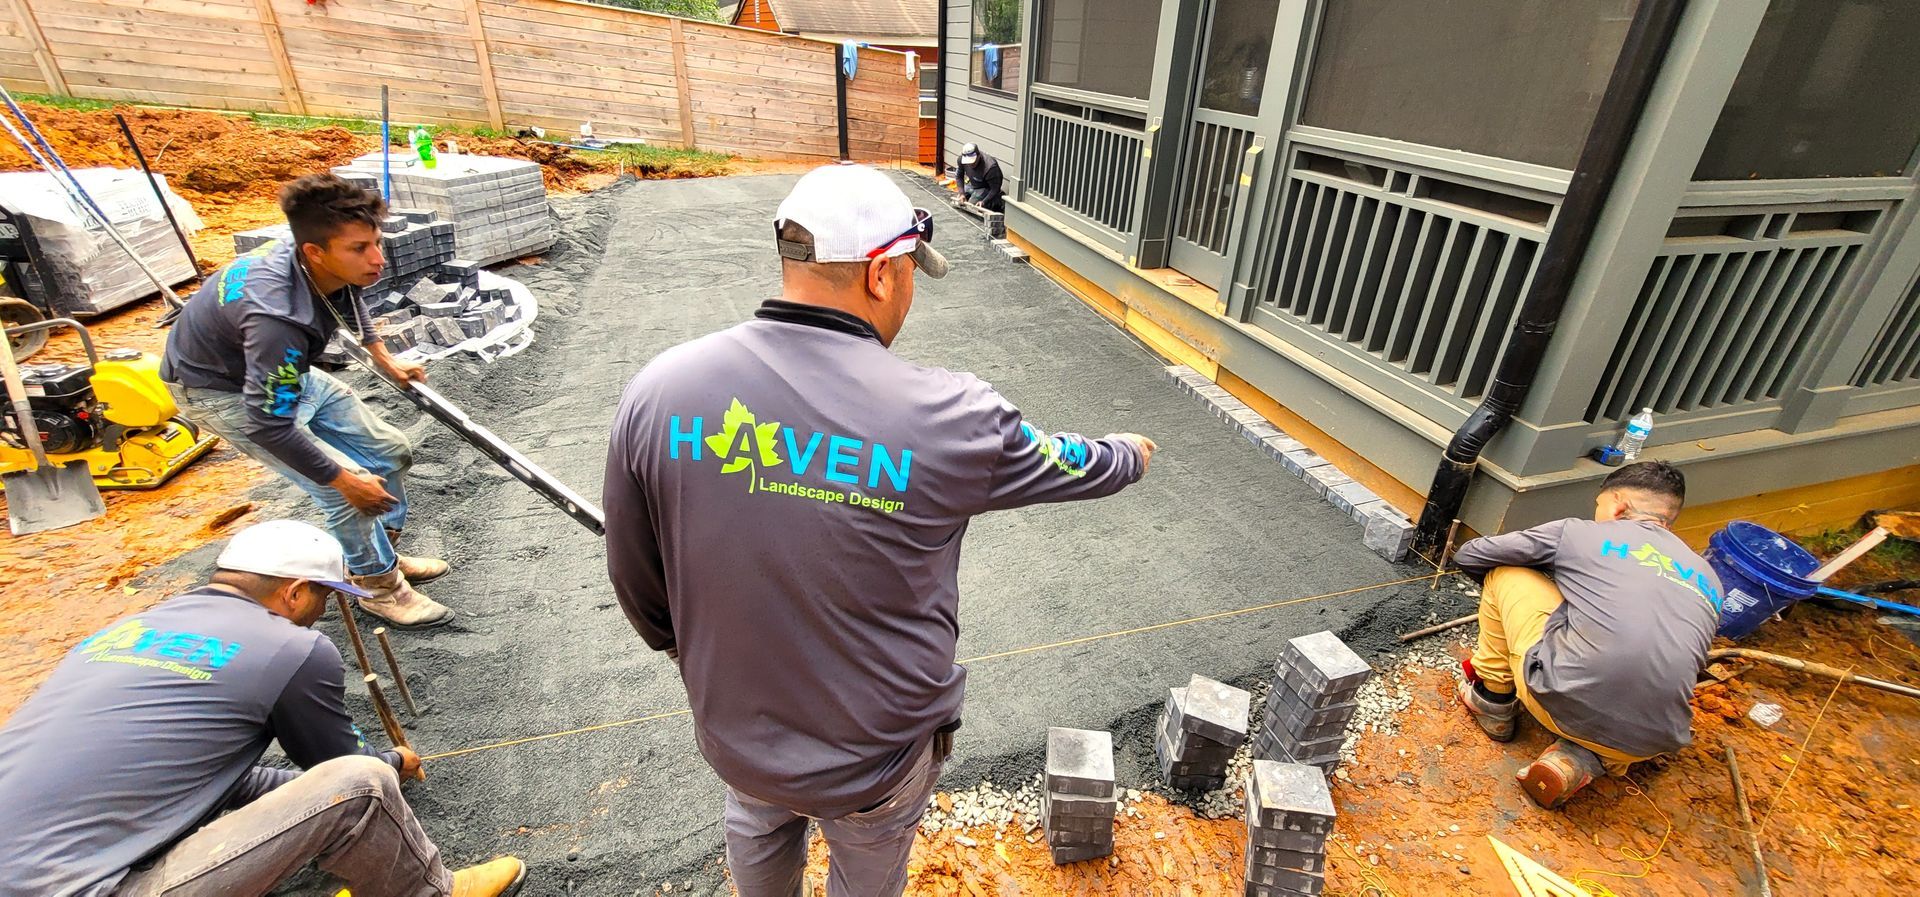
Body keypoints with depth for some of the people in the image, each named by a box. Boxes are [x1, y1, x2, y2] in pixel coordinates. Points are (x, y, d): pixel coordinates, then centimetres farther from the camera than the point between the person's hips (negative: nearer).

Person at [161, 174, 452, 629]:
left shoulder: (333, 267, -18)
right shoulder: (276, 318, -41)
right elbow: (269, 426, -34)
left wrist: (384, 358, 16)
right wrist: (345, 480, -25)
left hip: (282, 371, 8)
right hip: (221, 390, -8)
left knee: (391, 451, 5)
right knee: (346, 489, -17)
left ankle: (382, 554, 25)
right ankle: (378, 585, 6)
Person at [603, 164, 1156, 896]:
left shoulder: (657, 391, -18)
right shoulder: (944, 417, -27)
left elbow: (635, 581, -6)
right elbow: (1062, 466, -7)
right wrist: (1130, 455, 16)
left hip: (731, 726, 3)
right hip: (875, 756, -2)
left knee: (759, 828, 36)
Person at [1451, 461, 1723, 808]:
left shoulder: (1579, 533, 5)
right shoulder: (1707, 580, 19)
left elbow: (1468, 556, 12)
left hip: (1560, 703, -4)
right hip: (1645, 744, 4)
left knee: (1506, 574, 15)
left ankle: (1493, 701, 25)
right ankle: (1586, 759, 10)